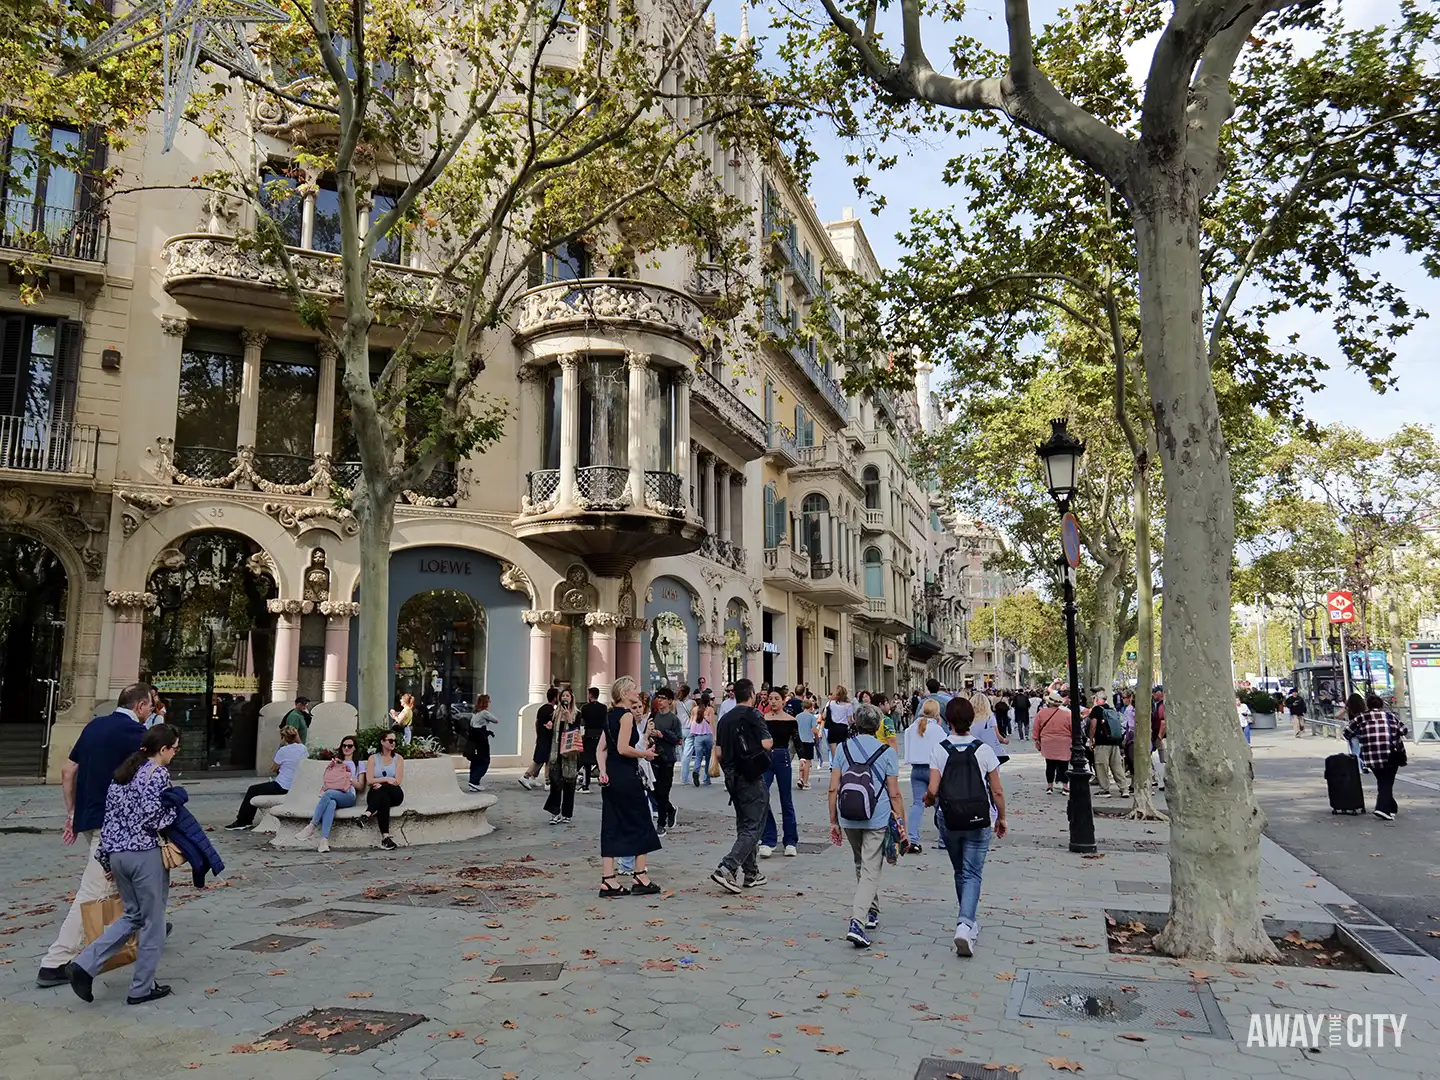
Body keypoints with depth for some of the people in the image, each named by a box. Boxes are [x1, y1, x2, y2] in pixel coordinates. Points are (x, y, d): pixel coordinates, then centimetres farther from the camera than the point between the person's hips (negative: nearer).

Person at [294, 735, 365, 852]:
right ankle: (324, 840, -54)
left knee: (329, 793, -37)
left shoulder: (358, 765, 23)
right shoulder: (335, 762, 33)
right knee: (331, 803, -39)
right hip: (332, 796, 2)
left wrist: (349, 778, -1)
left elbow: (361, 787, 14)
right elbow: (325, 780, 25)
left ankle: (311, 827, -39)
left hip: (348, 796, -2)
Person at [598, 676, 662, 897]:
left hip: (611, 776, 8)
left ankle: (608, 880, 7)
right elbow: (623, 748, -21)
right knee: (640, 824, 5)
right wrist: (645, 754, -7)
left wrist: (603, 770, 7)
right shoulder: (627, 715, -13)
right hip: (627, 776, -8)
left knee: (611, 827, 8)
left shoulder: (610, 715, 13)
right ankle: (641, 878, 10)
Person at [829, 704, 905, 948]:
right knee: (870, 871, -2)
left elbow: (833, 788, 1)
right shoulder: (887, 752, -3)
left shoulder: (843, 748, 3)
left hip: (848, 819, 3)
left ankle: (871, 912, 36)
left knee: (861, 866, 23)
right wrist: (902, 827, 3)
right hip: (877, 820, -3)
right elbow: (894, 794, -4)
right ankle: (857, 922, -16)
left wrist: (833, 821, 10)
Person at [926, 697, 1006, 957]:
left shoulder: (939, 751, -8)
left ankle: (969, 920, 31)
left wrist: (927, 800, 10)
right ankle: (965, 923, -16)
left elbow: (932, 791, -13)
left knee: (960, 872, 19)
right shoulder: (984, 750, -7)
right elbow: (997, 792, -4)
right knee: (972, 873, 1)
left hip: (948, 821, 1)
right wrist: (1001, 818, 10)